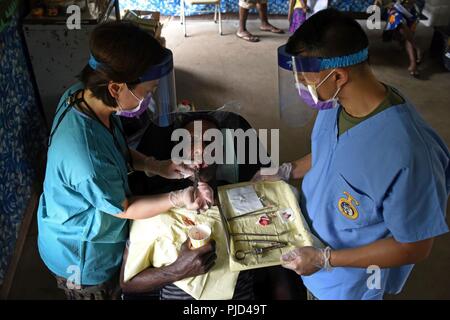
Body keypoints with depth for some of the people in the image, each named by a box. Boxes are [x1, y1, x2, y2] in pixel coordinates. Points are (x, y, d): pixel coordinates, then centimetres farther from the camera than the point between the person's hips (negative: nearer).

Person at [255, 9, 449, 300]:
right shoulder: (335, 102, -15)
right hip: (307, 239, 6)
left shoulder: (406, 154, -38)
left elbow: (415, 247, -25)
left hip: (346, 282, -6)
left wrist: (324, 259, -24)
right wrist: (286, 172, -2)